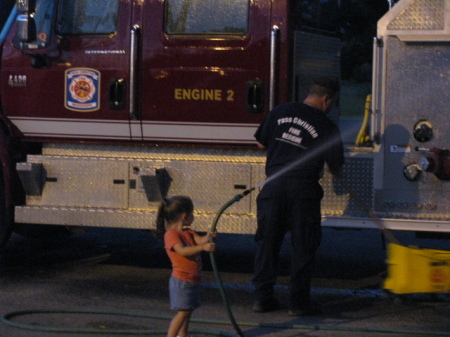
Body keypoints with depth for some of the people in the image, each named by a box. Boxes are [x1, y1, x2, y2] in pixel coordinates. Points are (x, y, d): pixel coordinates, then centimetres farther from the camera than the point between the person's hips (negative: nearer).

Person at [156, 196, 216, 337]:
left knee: (188, 310, 14)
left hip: (192, 280, 9)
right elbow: (182, 251, -31)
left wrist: (208, 238, -27)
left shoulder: (188, 232, 13)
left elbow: (200, 240, -3)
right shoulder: (171, 234, -16)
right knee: (183, 312, -9)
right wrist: (202, 247, -42)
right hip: (181, 281, -9)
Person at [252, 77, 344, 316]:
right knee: (302, 247, 5)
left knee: (267, 241, 11)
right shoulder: (326, 127, 1)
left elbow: (261, 143, 17)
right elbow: (336, 168, 7)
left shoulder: (281, 112, 9)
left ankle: (262, 297, 13)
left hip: (273, 185, 3)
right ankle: (299, 303, 6)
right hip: (303, 187, -3)